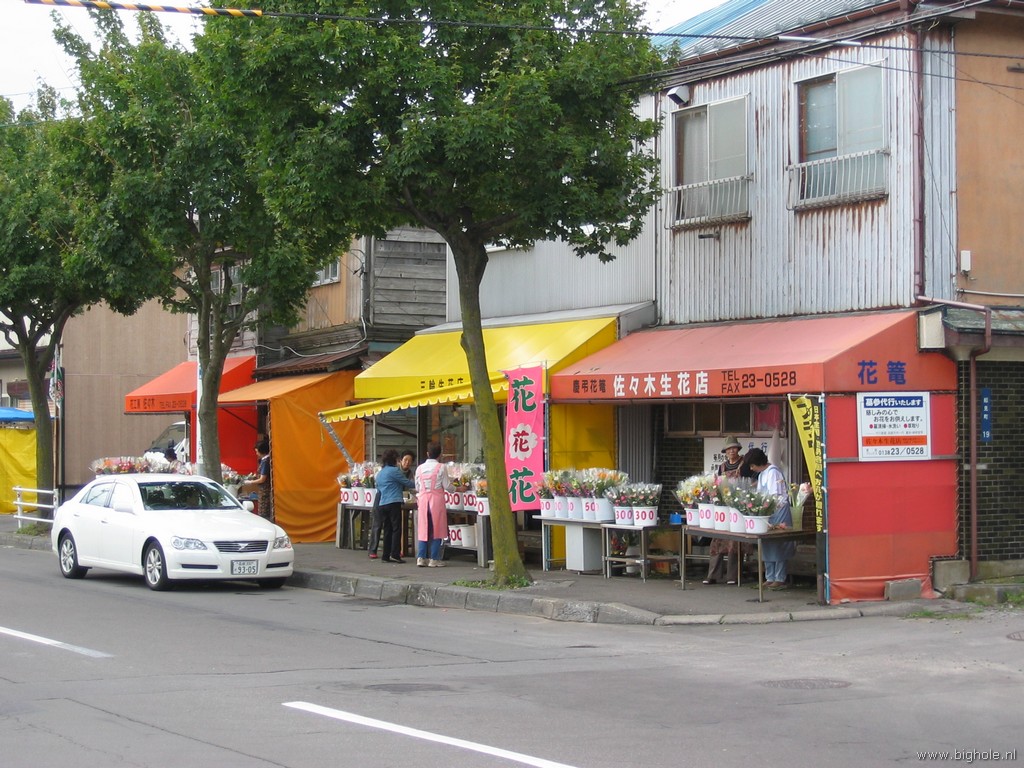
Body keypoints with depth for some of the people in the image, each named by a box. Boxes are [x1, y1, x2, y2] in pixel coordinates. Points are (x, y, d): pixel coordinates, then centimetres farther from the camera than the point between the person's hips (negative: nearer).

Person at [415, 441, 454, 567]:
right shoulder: (440, 467, -7)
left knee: (423, 529, 8)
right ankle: (434, 559, 2)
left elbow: (417, 487, 10)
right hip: (437, 499, -4)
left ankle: (421, 558, 4)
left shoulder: (420, 468, 5)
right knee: (436, 529, 3)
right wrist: (456, 488, 16)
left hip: (423, 499, 4)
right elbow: (447, 486, -3)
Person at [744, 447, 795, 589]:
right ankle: (770, 577, 15)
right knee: (767, 546, 10)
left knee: (777, 546, -5)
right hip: (767, 512, 9)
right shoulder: (762, 474, 15)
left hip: (778, 511, -9)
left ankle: (780, 579, -1)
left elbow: (775, 496, -17)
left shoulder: (773, 472, -14)